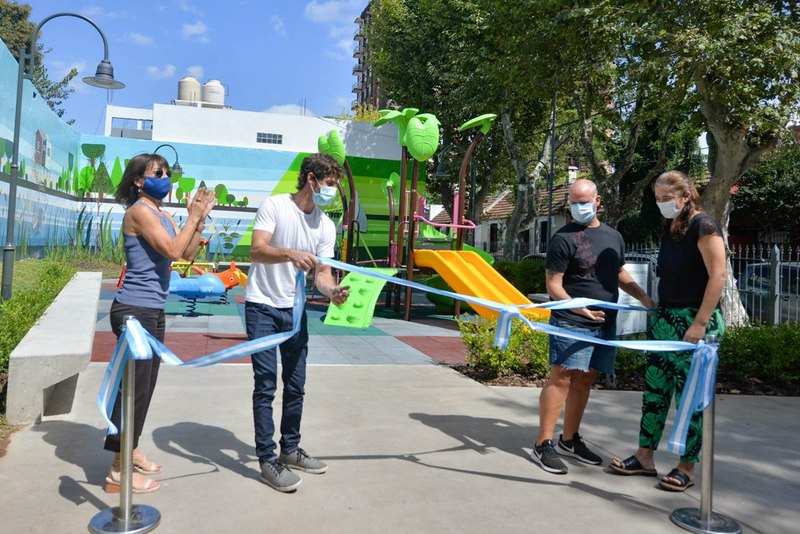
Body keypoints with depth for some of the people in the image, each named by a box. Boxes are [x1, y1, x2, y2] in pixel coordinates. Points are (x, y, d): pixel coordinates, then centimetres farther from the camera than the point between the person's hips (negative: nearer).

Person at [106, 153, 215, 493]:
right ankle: (119, 472, 3)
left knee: (145, 386, 17)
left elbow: (188, 254, 11)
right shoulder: (139, 211, -12)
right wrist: (193, 217, -10)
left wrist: (200, 218, 3)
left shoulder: (162, 215, 15)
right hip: (134, 311, -9)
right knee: (134, 386, -6)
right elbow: (173, 250, -21)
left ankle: (130, 451, 32)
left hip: (153, 312, 9)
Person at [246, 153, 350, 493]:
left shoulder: (326, 227, 3)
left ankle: (290, 450, 28)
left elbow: (321, 272, -1)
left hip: (295, 309, 6)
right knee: (266, 385, -4)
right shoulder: (274, 206, -11)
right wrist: (290, 253, -41)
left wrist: (332, 291, -23)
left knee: (296, 385, 11)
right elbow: (257, 250, -23)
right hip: (262, 306, -5)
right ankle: (268, 461, 6)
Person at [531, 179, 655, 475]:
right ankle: (543, 445, -1)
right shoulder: (564, 238, -7)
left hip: (605, 323, 7)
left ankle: (569, 440, 26)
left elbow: (621, 274, 25)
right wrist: (576, 306, -26)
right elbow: (553, 284, -10)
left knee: (584, 381, 13)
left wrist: (644, 297, 12)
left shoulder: (613, 236, 15)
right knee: (561, 379, -8)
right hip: (571, 322, -6)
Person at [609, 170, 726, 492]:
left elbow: (718, 276, -16)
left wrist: (700, 323, -19)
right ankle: (645, 458, 20)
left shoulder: (702, 225, -11)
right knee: (654, 390, 10)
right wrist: (656, 310, 13)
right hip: (663, 319, 8)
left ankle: (687, 468, 14)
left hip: (693, 322, -8)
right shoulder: (670, 227, 12)